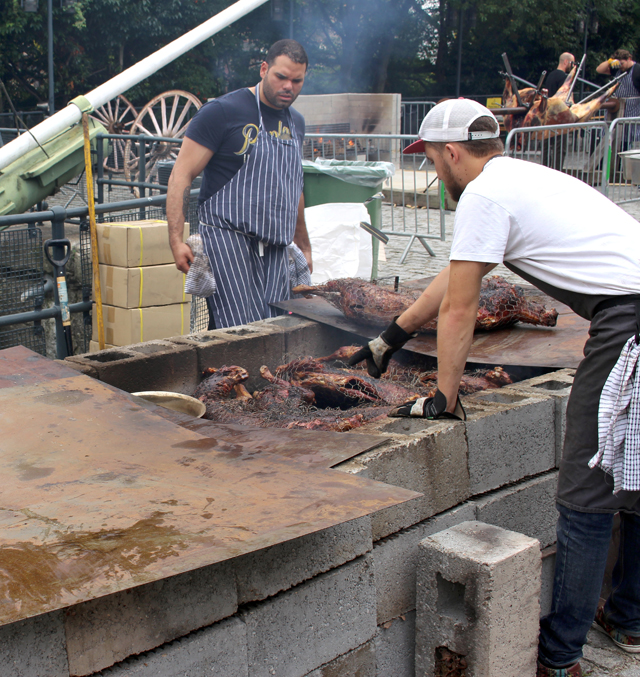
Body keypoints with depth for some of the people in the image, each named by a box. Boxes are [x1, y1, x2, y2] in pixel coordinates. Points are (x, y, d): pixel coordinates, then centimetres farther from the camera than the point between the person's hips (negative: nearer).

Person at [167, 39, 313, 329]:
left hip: (275, 249, 7)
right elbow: (181, 175, -8)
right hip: (228, 238, -7)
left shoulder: (296, 123, 17)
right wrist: (176, 240, -17)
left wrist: (304, 243, 31)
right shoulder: (224, 111, -5)